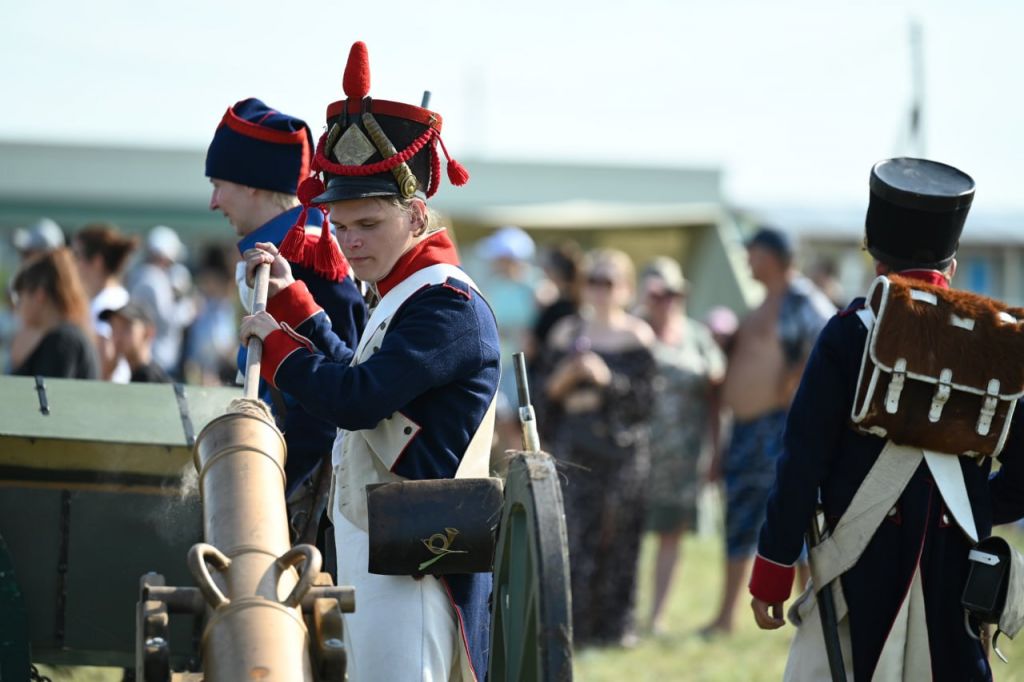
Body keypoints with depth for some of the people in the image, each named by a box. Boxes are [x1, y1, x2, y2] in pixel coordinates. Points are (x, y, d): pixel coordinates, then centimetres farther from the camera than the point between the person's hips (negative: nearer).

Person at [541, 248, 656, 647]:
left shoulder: (638, 336, 5)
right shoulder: (568, 333, 11)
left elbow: (643, 398, -2)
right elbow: (549, 394, 12)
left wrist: (607, 380, -15)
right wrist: (565, 376, -8)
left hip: (623, 446, -1)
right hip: (576, 445, 1)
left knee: (620, 538, 0)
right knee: (577, 534, -7)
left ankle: (617, 623, 8)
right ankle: (575, 625, -2)